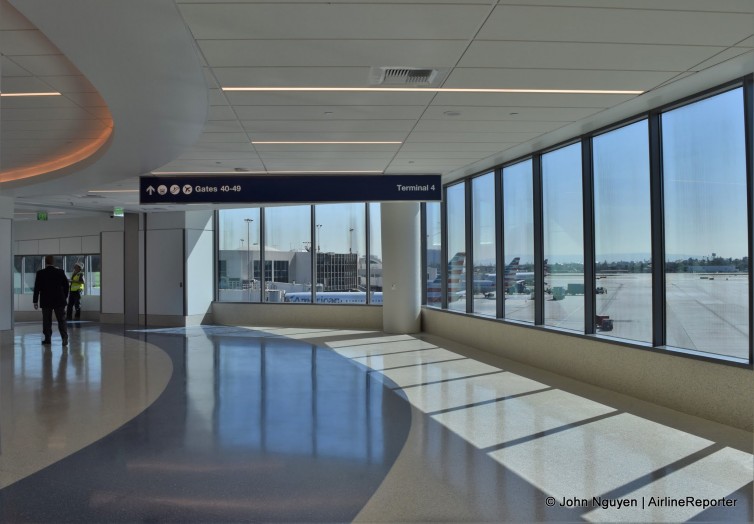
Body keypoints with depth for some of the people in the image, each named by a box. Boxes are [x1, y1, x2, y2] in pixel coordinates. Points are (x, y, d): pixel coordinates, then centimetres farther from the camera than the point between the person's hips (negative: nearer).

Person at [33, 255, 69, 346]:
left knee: (47, 321, 9)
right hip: (59, 301, 0)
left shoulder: (40, 273, -4)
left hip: (46, 301, 0)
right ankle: (64, 337, -12)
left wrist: (35, 301, 4)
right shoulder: (60, 272, -2)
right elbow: (66, 285, 3)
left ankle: (47, 338, 11)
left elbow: (37, 288, -2)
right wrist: (64, 297, 14)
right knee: (61, 320, 1)